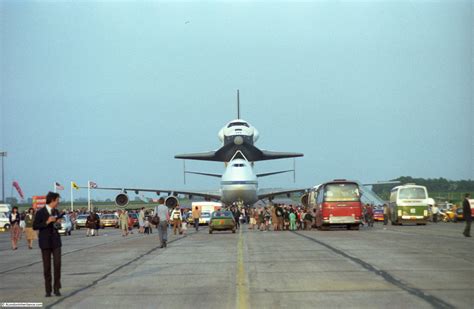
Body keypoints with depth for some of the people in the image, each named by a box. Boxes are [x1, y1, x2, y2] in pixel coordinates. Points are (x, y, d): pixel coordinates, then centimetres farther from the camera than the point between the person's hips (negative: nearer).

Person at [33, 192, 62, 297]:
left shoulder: (56, 212, 8)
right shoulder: (40, 212, -9)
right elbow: (35, 226, -11)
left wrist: (58, 223, -4)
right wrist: (47, 222, -21)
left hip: (56, 241, 4)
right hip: (45, 242, -4)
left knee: (57, 264, -8)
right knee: (47, 266, 0)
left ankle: (56, 288, 2)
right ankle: (48, 290, 9)